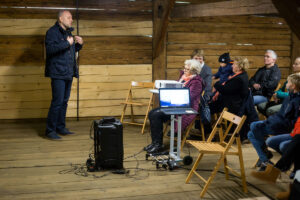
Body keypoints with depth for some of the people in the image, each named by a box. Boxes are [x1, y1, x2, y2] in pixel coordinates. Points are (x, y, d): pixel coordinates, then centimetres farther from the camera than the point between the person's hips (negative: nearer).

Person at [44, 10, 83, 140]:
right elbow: (50, 49, -22)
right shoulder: (53, 32, -8)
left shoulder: (68, 32, 20)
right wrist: (67, 43, -21)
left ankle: (60, 127, 20)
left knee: (64, 101, 12)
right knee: (57, 102, -10)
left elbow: (73, 50, 27)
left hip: (68, 73, 9)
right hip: (58, 74, -9)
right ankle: (50, 130, -3)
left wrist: (79, 44, 8)